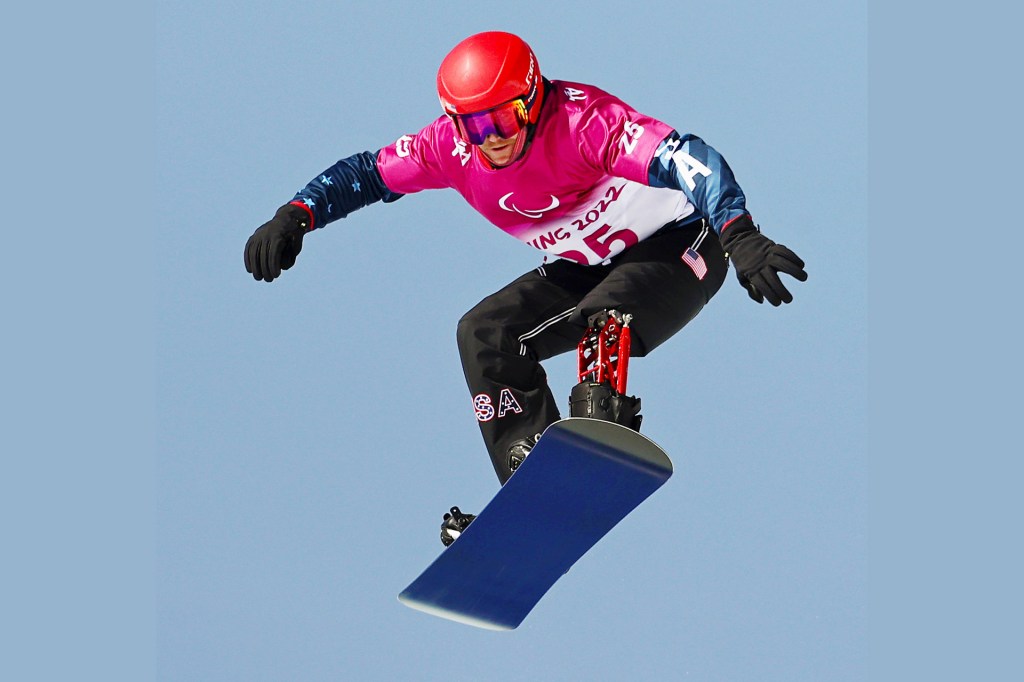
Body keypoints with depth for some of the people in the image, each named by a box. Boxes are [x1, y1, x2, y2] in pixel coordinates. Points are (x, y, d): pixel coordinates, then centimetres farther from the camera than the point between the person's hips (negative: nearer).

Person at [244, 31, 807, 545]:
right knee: (484, 334, -11)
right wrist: (295, 216, -19)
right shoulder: (453, 145, -13)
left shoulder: (584, 119, -32)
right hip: (583, 268, 7)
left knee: (602, 321, -36)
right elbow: (366, 174, -3)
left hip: (675, 248, -7)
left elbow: (685, 160, -42)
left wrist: (739, 236, -57)